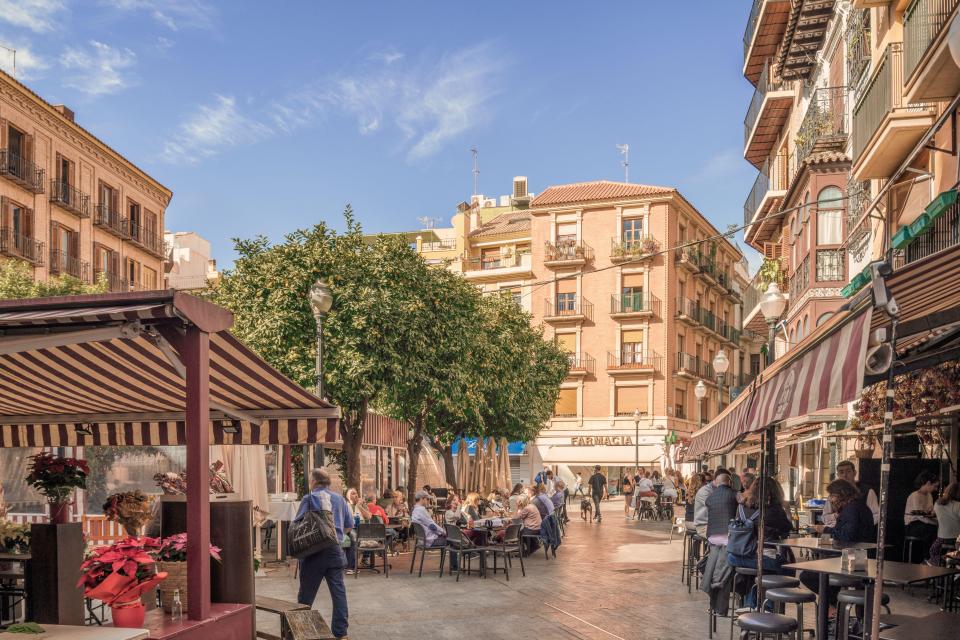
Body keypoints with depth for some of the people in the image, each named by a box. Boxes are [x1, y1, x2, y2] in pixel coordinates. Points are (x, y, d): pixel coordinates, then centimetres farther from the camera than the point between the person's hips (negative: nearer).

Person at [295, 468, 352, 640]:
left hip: (314, 550, -3)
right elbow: (349, 525, 11)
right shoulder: (339, 499, 7)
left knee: (306, 593, 10)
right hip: (335, 550, 3)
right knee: (338, 591, 3)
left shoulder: (309, 499, -4)